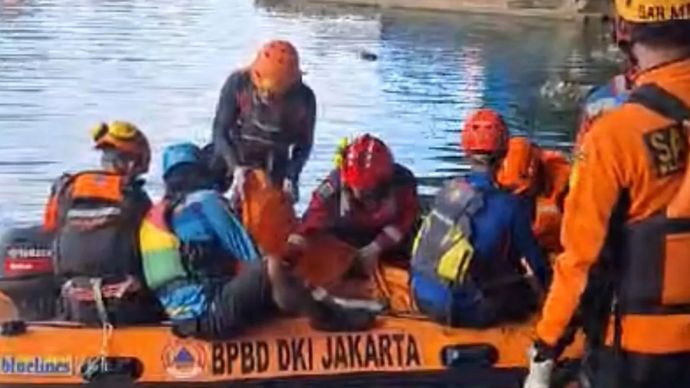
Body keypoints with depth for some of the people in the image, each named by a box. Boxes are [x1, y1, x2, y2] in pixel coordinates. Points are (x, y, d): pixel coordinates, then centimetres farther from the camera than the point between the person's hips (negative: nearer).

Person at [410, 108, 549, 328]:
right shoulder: (510, 207, -16)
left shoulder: (446, 191, -1)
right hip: (464, 311, -5)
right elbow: (535, 263, -2)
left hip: (425, 298, 5)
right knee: (527, 293, 18)